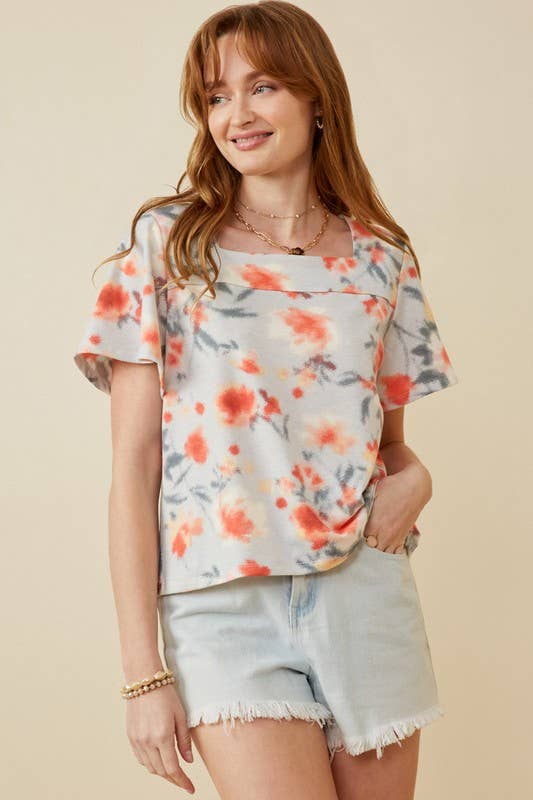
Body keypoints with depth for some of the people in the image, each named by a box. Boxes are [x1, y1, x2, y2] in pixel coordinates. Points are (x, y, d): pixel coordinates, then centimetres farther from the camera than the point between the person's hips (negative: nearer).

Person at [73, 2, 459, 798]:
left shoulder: (382, 260, 7)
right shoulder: (167, 243, -1)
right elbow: (133, 464, -3)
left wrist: (415, 477, -6)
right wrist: (143, 670, -8)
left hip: (366, 592, 3)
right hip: (224, 604, -3)